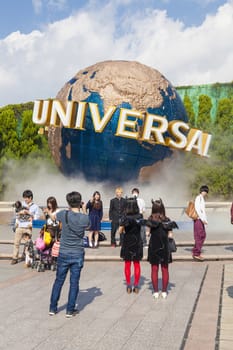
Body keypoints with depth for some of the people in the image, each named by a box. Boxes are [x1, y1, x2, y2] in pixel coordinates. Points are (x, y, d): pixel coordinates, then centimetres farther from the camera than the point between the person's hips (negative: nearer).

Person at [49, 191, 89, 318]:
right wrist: (84, 210, 12)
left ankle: (53, 308, 23)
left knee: (59, 281, 13)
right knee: (74, 282, 8)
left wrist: (69, 209, 16)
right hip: (78, 254, -1)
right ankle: (70, 310, 15)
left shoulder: (64, 214, -12)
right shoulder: (85, 218, -11)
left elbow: (54, 216, 11)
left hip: (64, 254, 1)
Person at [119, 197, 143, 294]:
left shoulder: (125, 217, -14)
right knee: (137, 264, 11)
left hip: (127, 243, -2)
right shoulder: (139, 216, -4)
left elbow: (120, 231, -13)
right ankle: (136, 286, 14)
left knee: (127, 264, 8)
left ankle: (128, 286, 11)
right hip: (137, 243, 2)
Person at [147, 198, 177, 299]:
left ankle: (156, 292, 11)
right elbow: (170, 235, -5)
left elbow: (148, 232, -12)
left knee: (154, 269, 8)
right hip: (164, 247, 0)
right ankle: (164, 292, 14)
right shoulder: (167, 220, -6)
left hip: (153, 247, 0)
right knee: (165, 269, 10)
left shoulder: (151, 219, -7)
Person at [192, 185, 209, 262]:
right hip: (198, 219, -10)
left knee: (203, 235, 13)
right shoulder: (199, 198, -12)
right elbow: (197, 209, -20)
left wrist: (205, 220, 16)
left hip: (201, 219, 10)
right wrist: (202, 219, -21)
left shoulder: (202, 198, 18)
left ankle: (195, 252, 19)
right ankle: (196, 254, -2)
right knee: (199, 236, -7)